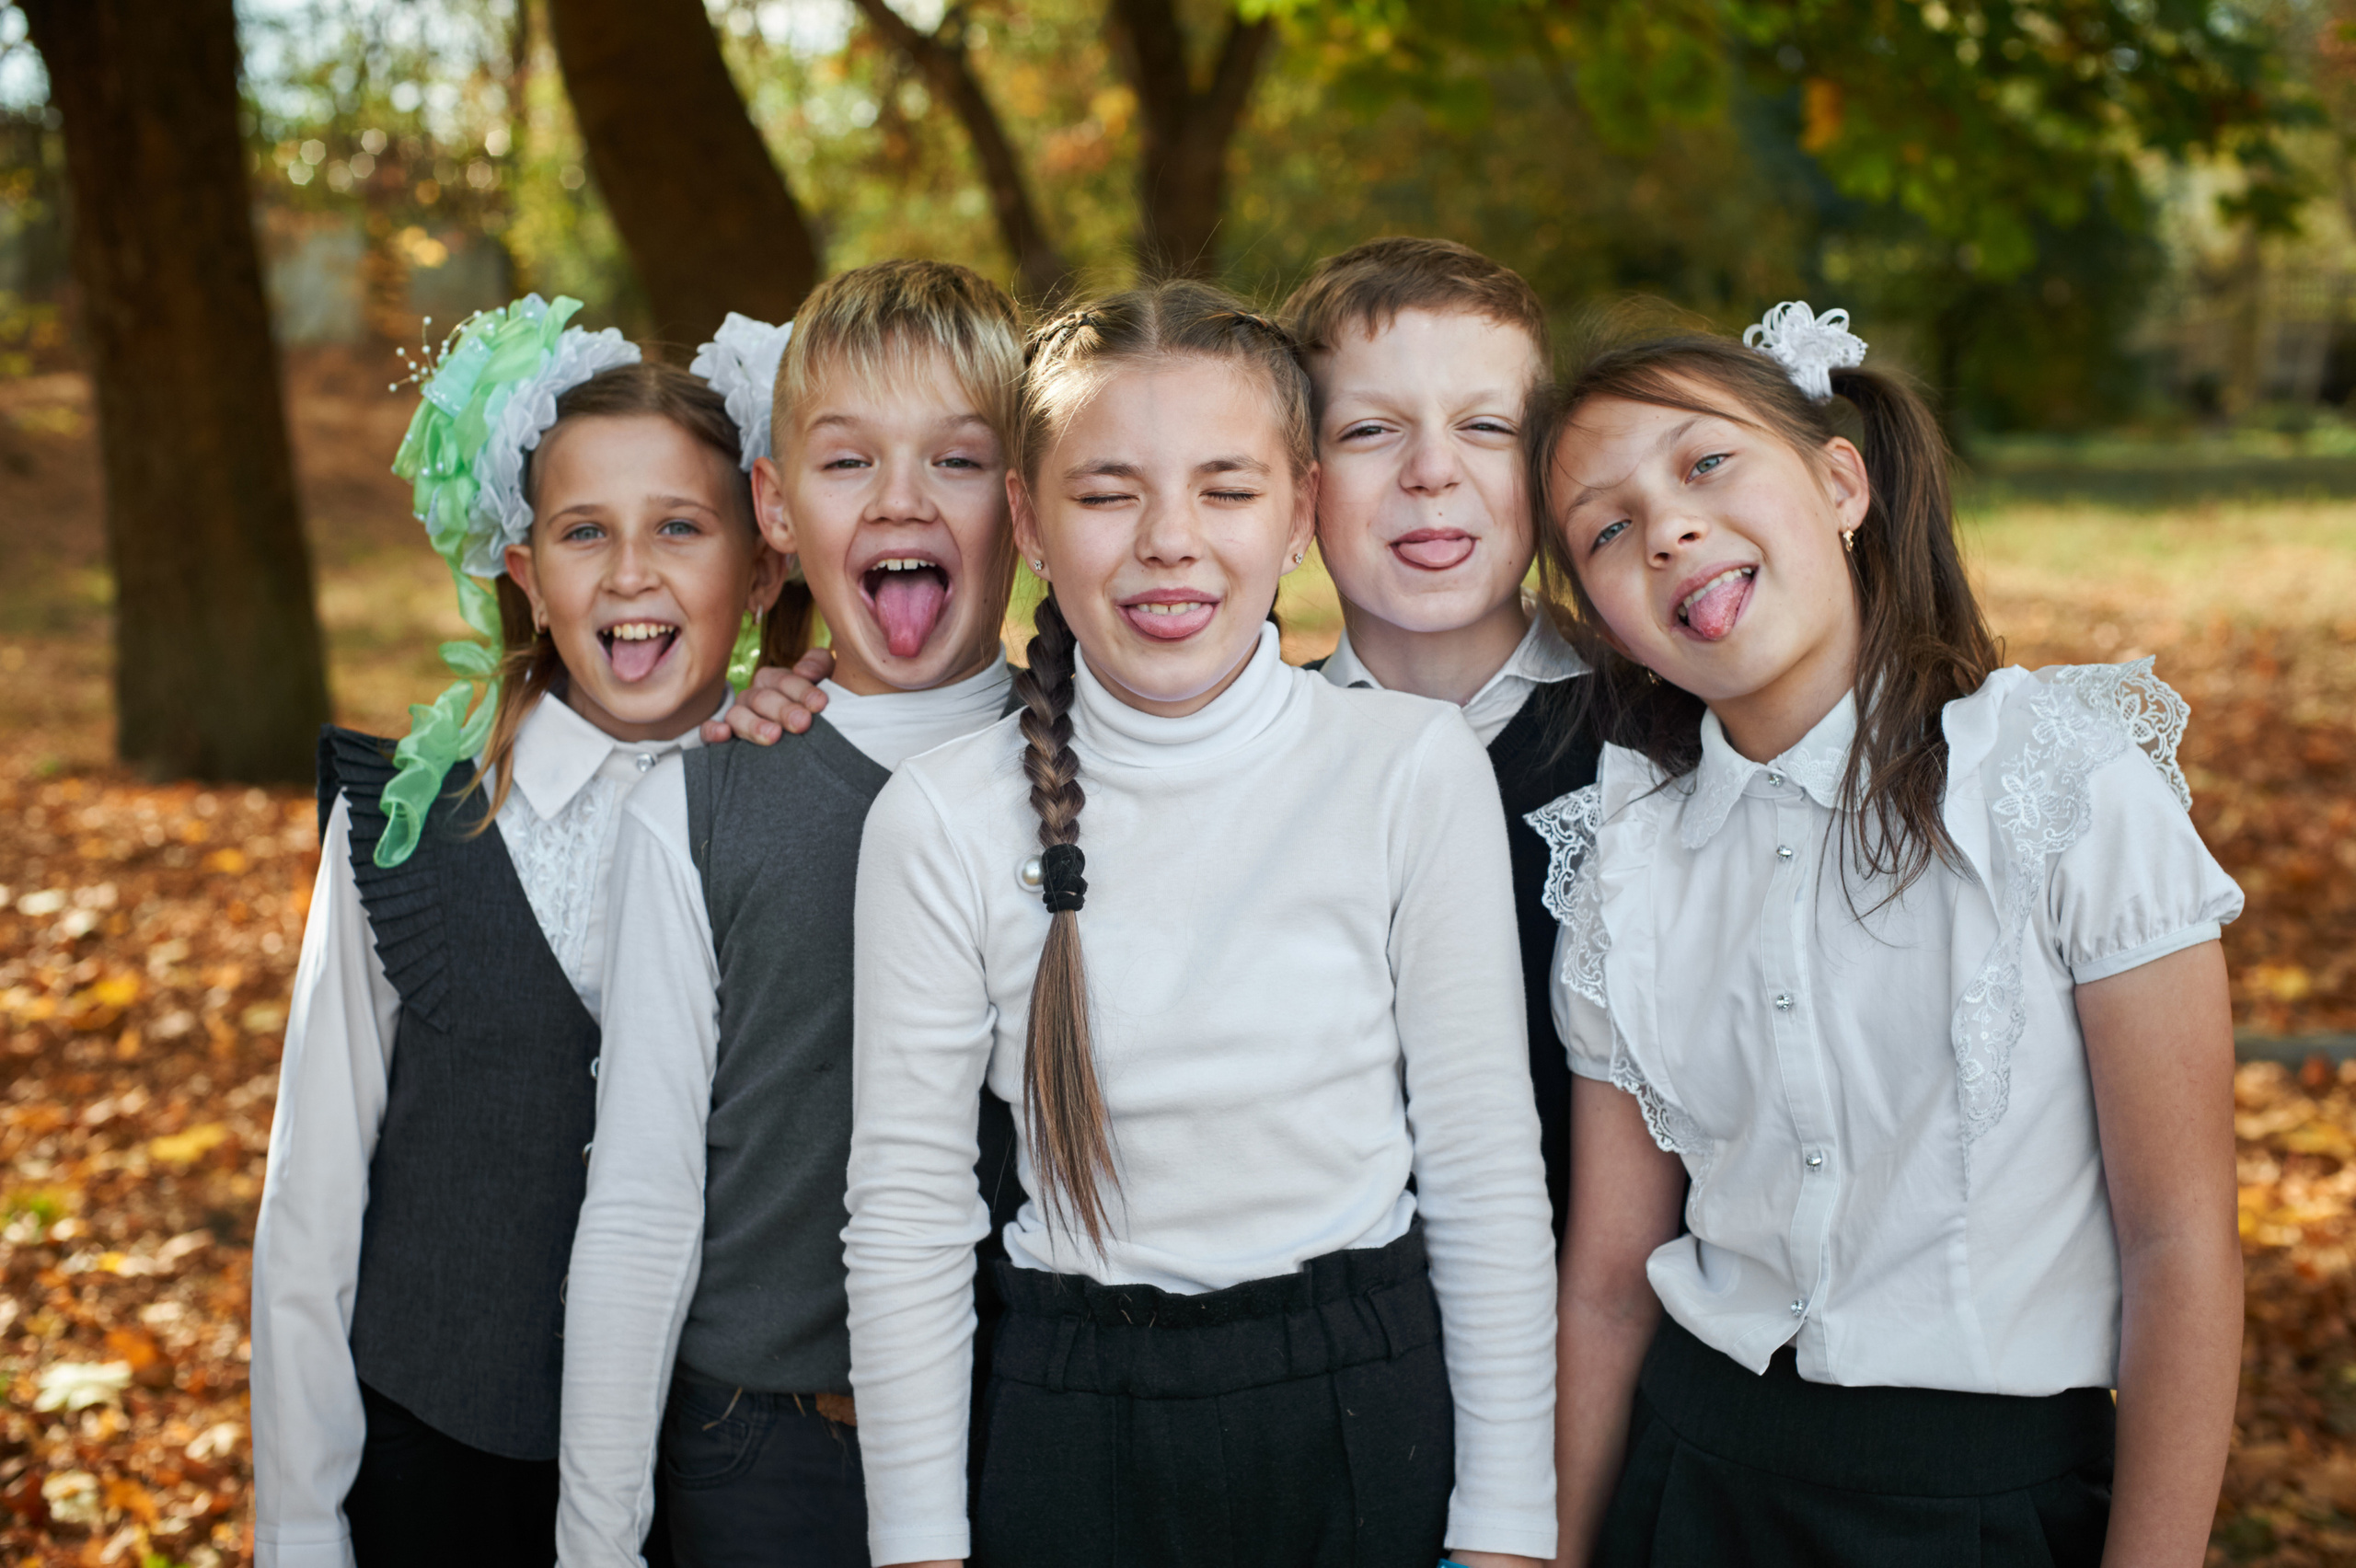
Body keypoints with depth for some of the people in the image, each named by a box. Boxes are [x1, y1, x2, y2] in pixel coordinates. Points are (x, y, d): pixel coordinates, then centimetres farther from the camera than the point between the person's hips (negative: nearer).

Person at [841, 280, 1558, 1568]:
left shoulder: (1413, 771, -8)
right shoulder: (942, 821, -7)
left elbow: (1486, 1171, -5)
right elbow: (906, 1210, -2)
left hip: (1368, 1422, 0)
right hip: (1070, 1428, 1)